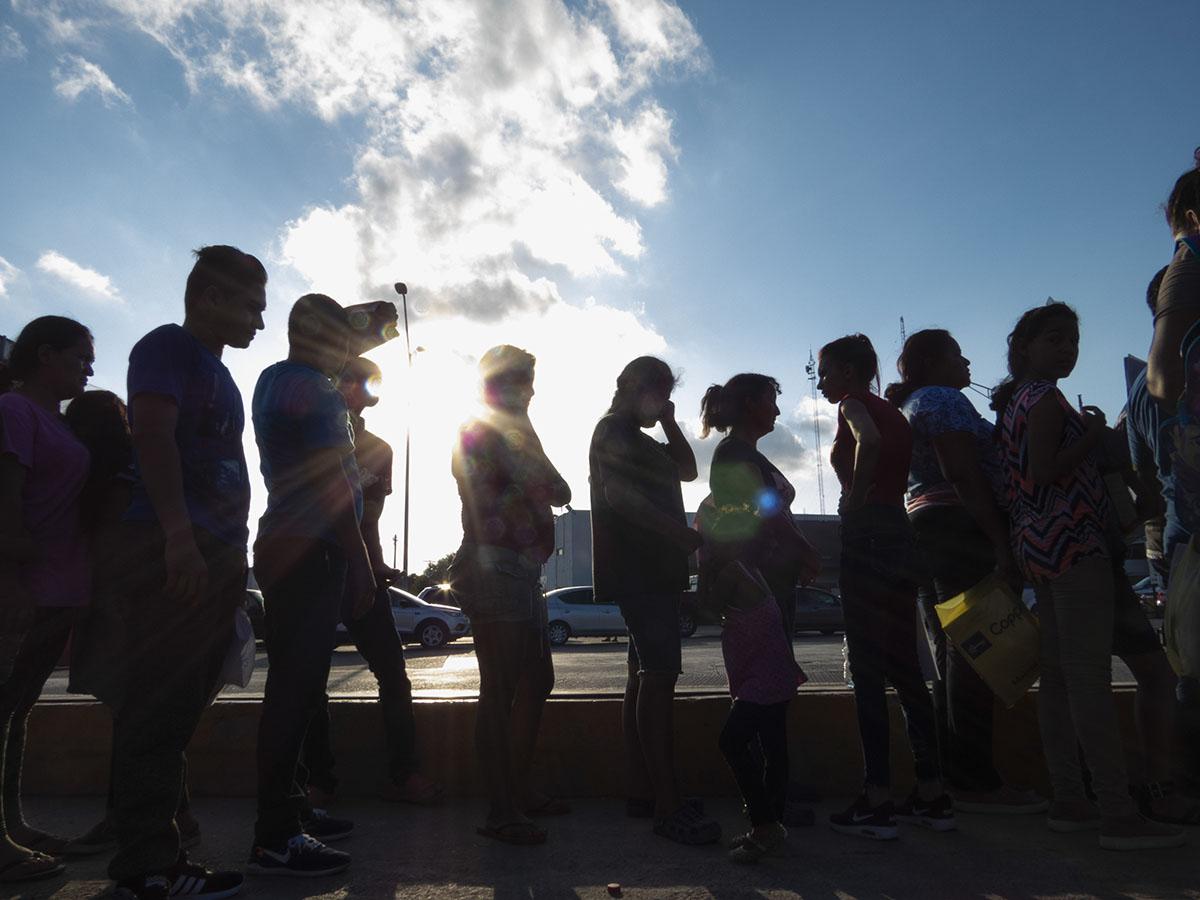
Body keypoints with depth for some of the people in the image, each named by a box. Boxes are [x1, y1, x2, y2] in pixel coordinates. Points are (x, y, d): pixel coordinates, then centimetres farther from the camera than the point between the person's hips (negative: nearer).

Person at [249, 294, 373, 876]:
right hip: (311, 550, -10)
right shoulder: (314, 390, -11)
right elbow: (332, 484, -16)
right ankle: (275, 839, -6)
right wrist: (359, 564, -15)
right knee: (296, 689, -10)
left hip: (281, 545, 10)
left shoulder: (271, 380, 18)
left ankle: (289, 810, 22)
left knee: (293, 684, 13)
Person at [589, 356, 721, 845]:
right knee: (660, 675, -16)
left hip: (652, 570, 11)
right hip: (638, 569, -11)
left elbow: (686, 469, 27)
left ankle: (642, 791, 16)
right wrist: (689, 537, -23)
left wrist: (669, 422, 16)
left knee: (645, 675, 10)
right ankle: (667, 806, -17)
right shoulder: (613, 433, -6)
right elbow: (621, 495, -20)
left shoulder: (635, 438, 26)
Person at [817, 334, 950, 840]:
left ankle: (877, 802, -1)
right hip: (901, 535, 9)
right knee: (903, 668, 12)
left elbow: (869, 442, -27)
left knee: (867, 669, -5)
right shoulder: (892, 413, 21)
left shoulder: (854, 404, -4)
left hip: (868, 536, -9)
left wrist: (853, 504, -19)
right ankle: (931, 796, 18)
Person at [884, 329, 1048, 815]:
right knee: (973, 655, -8)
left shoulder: (908, 408, 24)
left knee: (953, 657, 11)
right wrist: (1001, 544, -21)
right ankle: (977, 783, -5)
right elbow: (963, 475, -18)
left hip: (926, 529, 10)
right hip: (963, 530, -10)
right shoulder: (943, 399, -6)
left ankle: (957, 777, 16)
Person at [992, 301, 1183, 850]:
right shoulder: (1045, 397, -7)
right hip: (1070, 540, -10)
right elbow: (1043, 471, -19)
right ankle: (1119, 813, -10)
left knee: (1057, 676, 8)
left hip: (1039, 545, 10)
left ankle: (1068, 803, 13)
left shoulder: (1016, 400, 20)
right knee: (1090, 675, -11)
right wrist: (1093, 435, -8)